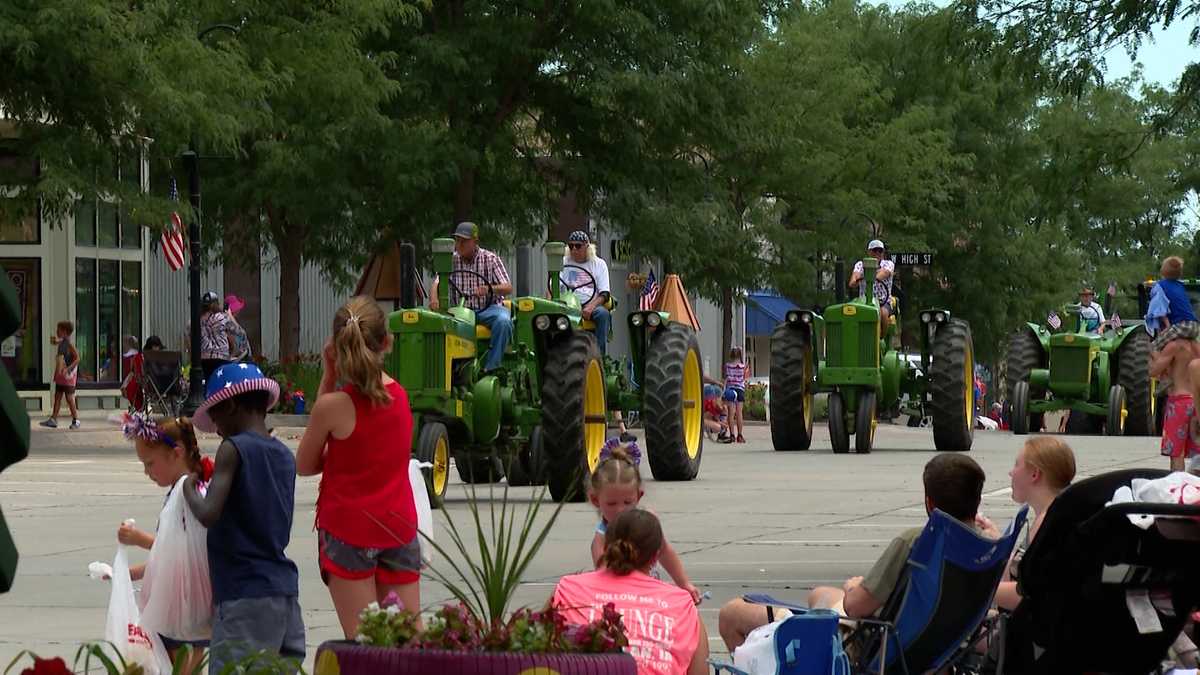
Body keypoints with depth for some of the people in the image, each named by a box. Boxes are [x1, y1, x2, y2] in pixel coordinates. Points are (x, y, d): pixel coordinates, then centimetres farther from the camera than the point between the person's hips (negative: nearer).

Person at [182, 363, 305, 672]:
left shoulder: (234, 449, -8)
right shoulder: (285, 456, 13)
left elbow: (209, 514, -19)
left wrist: (190, 491, 0)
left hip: (244, 594, -8)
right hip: (285, 589, 8)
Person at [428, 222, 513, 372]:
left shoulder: (491, 259, 1)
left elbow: (508, 288, -5)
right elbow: (437, 283, -6)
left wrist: (490, 289, -28)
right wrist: (434, 299, -31)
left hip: (489, 308, -1)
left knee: (503, 320, -35)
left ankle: (491, 367, -31)